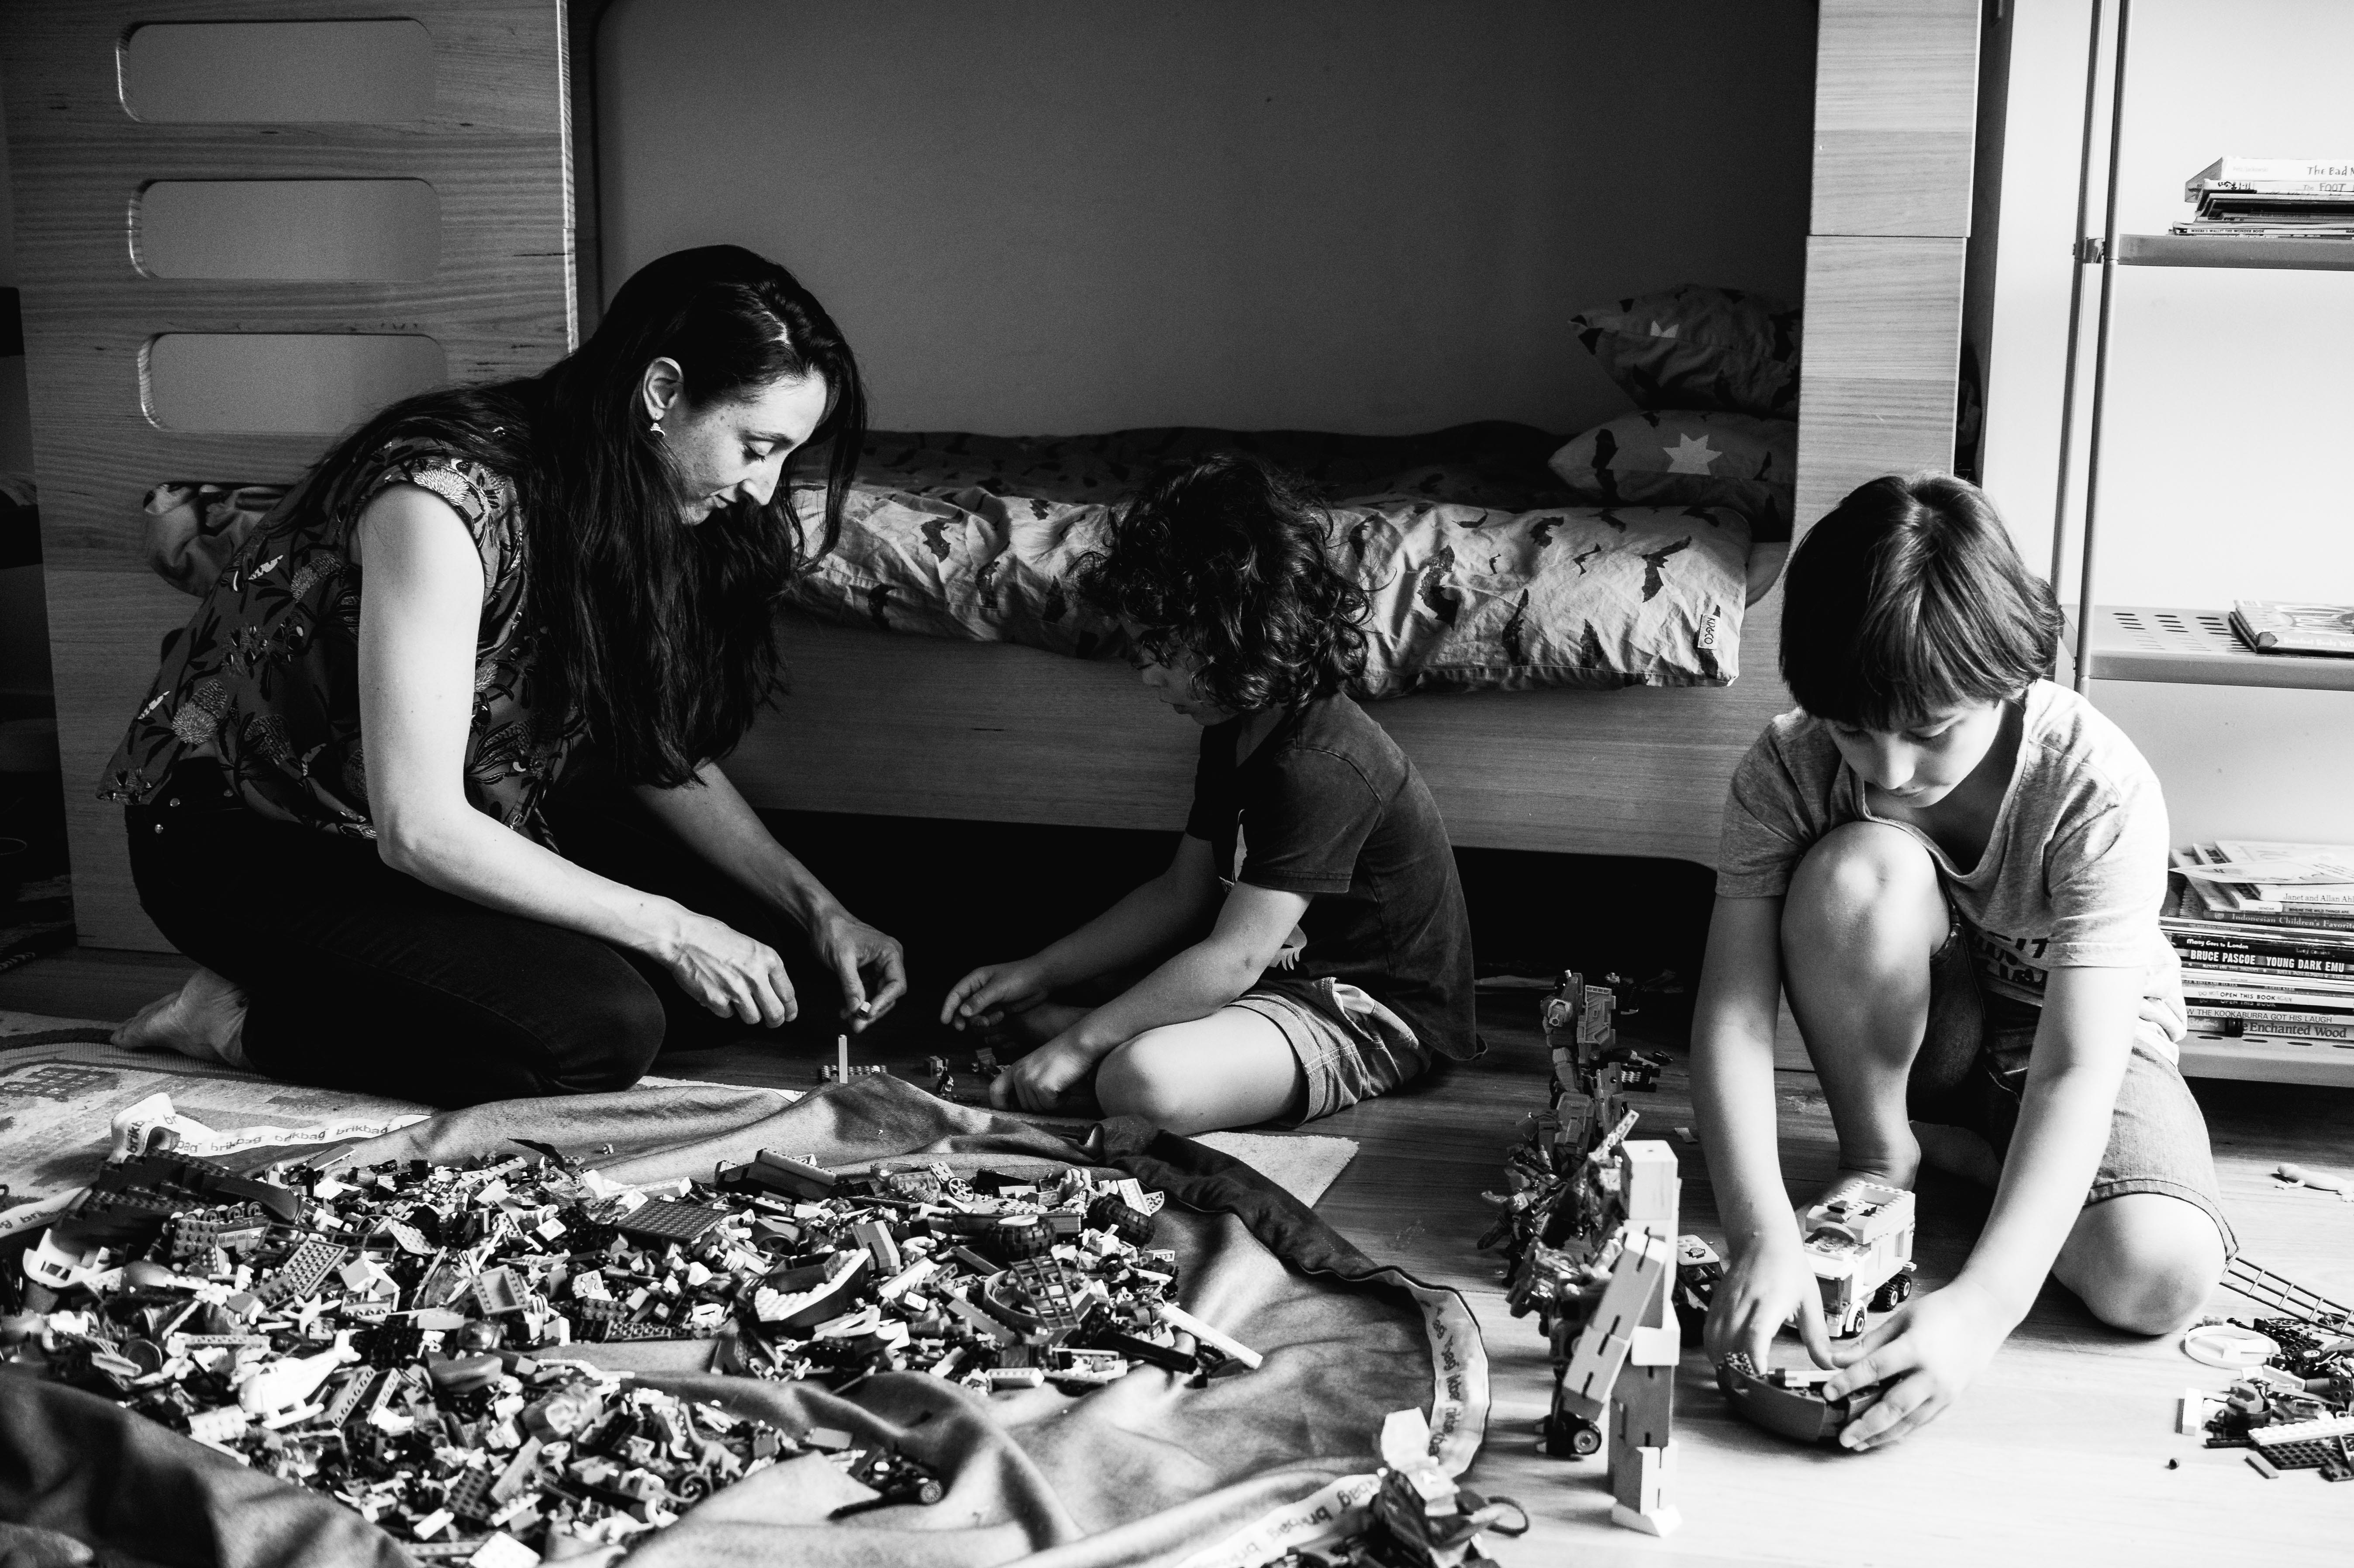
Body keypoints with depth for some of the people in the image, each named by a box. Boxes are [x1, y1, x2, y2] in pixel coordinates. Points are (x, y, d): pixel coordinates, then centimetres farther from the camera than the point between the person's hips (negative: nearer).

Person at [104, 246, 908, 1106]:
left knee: (744, 928, -4)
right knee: (605, 1027, -26)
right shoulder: (445, 494, -30)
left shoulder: (630, 507, -4)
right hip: (248, 840, -9)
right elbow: (418, 828, -31)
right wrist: (667, 931, -25)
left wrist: (815, 906, -6)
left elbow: (662, 754, 5)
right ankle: (246, 1019, -8)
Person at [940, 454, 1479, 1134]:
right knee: (1007, 1002, 12)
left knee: (1148, 1083, -36)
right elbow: (1182, 892, 11)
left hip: (1366, 1016, -10)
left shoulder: (1317, 767, -28)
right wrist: (1040, 972, 5)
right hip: (1280, 970, 10)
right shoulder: (1237, 731, 5)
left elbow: (1233, 960, -29)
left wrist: (1081, 1040, -24)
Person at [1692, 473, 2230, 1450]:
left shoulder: (2100, 792, -33)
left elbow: (2075, 1071, -38)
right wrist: (1763, 1237, -42)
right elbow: (1733, 1010, -28)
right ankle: (1877, 1157, -9)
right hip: (1914, 1031, 1)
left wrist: (1983, 1304, -48)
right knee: (1860, 869, -33)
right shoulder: (1788, 770, -26)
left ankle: (1963, 1148, 3)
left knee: (2158, 1275, -29)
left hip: (2083, 1032, 0)